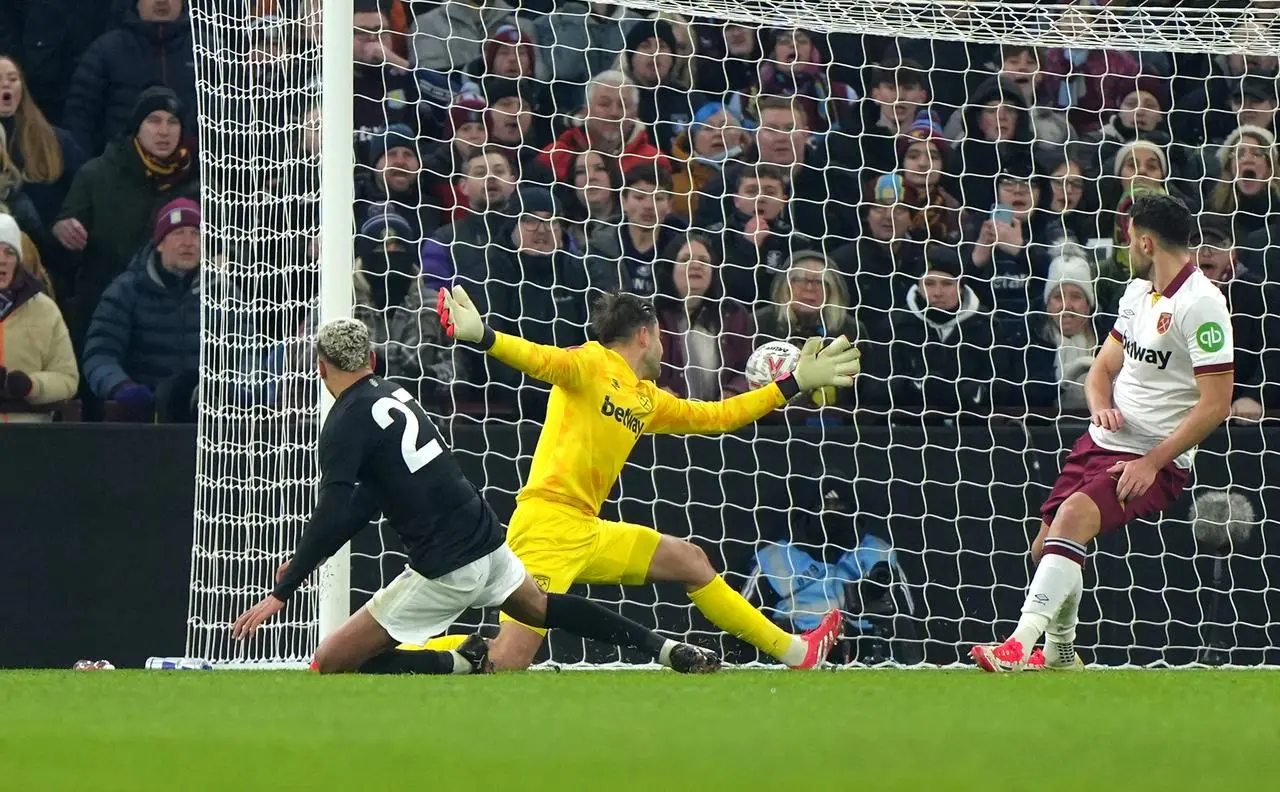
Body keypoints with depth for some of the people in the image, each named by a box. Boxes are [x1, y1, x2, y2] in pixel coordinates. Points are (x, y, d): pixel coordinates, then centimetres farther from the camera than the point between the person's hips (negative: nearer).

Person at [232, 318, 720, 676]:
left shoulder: (347, 422, -13)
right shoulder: (393, 396, 11)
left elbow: (332, 515, -22)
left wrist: (282, 592, -19)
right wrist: (307, 558, 16)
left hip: (444, 570, -8)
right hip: (488, 540, 8)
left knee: (331, 663, -2)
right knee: (539, 607, 36)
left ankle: (464, 665, -10)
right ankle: (667, 650, 34)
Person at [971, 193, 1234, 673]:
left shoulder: (1200, 303, -16)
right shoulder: (1138, 291, 11)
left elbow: (1215, 404, -19)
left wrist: (1152, 462, -21)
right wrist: (1101, 408, -6)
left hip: (1155, 462, -9)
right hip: (1101, 443, 9)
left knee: (1074, 514, -31)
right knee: (1047, 547, 9)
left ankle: (1020, 647, -38)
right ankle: (1060, 654, 34)